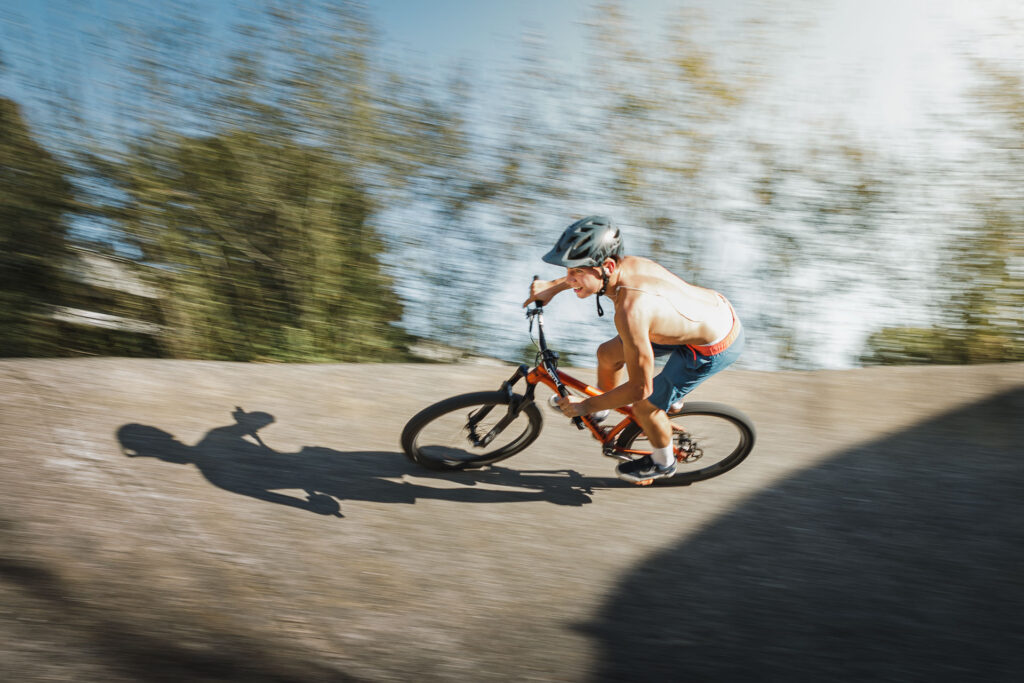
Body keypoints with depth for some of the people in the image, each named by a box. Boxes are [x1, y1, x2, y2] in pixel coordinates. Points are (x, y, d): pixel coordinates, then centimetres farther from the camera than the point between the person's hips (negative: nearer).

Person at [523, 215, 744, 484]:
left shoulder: (630, 311, -38)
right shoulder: (627, 262, -16)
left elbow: (639, 389, -27)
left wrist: (587, 406, -14)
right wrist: (553, 286, 12)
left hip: (716, 347, -8)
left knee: (644, 404, 5)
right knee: (608, 354, 11)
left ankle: (663, 463, 35)